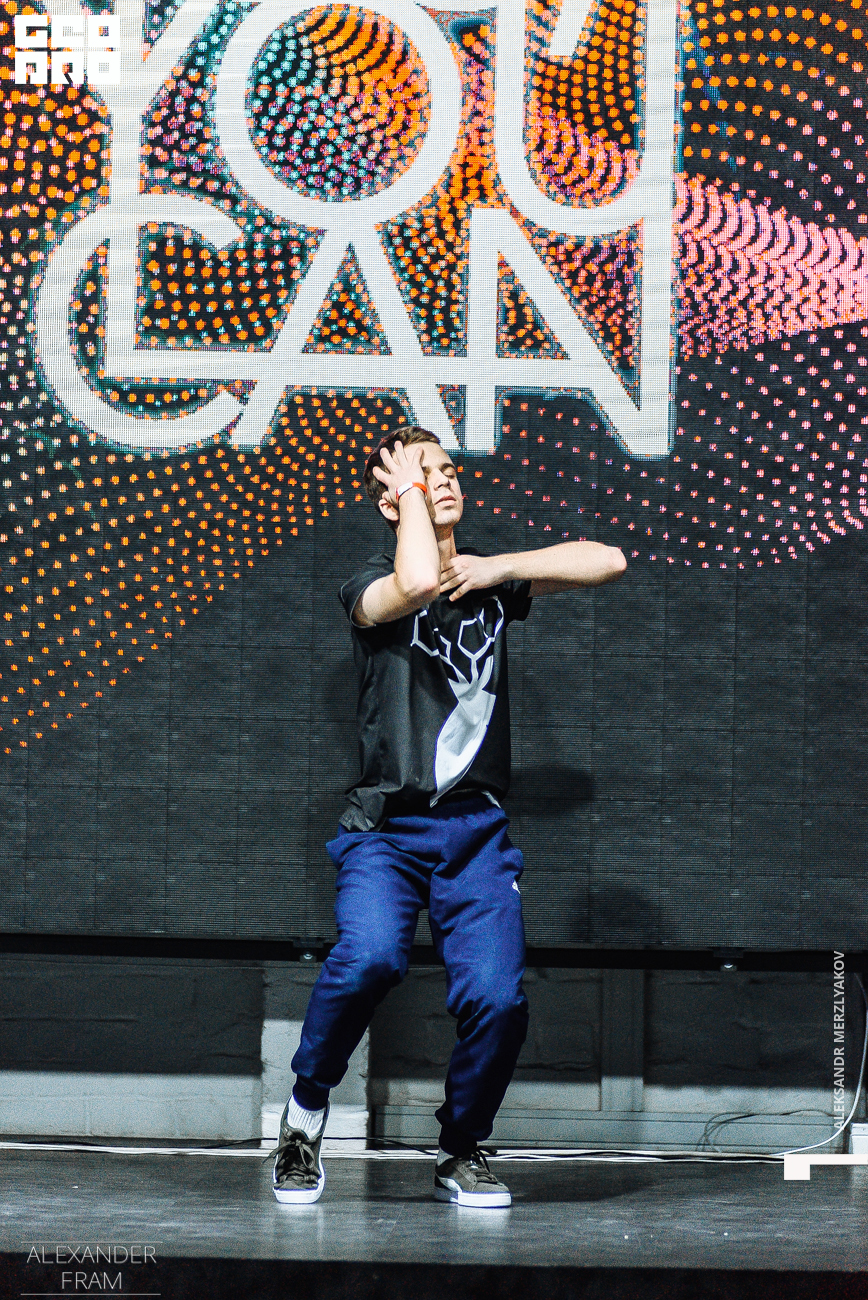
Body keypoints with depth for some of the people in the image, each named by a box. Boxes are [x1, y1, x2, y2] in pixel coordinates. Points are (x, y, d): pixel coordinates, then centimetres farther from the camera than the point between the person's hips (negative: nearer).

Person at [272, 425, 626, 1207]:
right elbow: (418, 582, -21)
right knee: (370, 957, -30)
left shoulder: (490, 584, 16)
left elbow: (607, 561, 11)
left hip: (477, 829, 3)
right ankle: (306, 1111, -4)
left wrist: (498, 568, 3)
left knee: (496, 996, -15)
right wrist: (411, 487, -5)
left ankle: (462, 1152, 10)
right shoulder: (371, 589, 3)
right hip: (386, 828, -3)